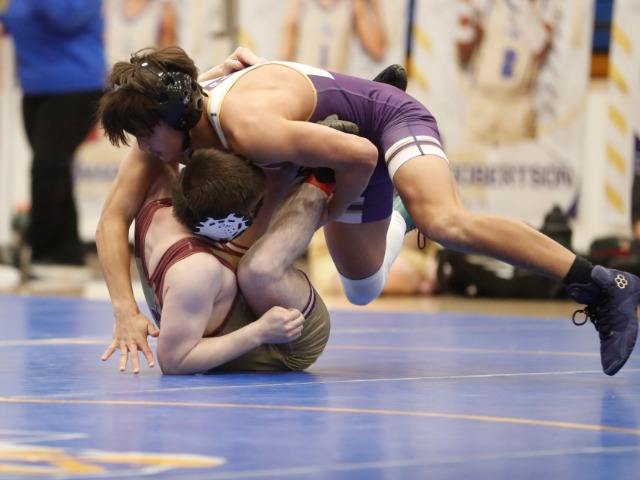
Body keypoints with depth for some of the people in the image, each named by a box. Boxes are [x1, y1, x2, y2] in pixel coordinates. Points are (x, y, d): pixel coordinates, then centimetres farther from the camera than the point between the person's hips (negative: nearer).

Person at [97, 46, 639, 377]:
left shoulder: (249, 126, -40)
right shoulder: (165, 125, -16)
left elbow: (360, 155, -39)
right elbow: (114, 217, -13)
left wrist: (334, 210, -20)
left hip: (389, 119, -9)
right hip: (354, 142, 9)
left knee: (445, 222, -38)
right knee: (363, 289, 22)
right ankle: (403, 211, 55)